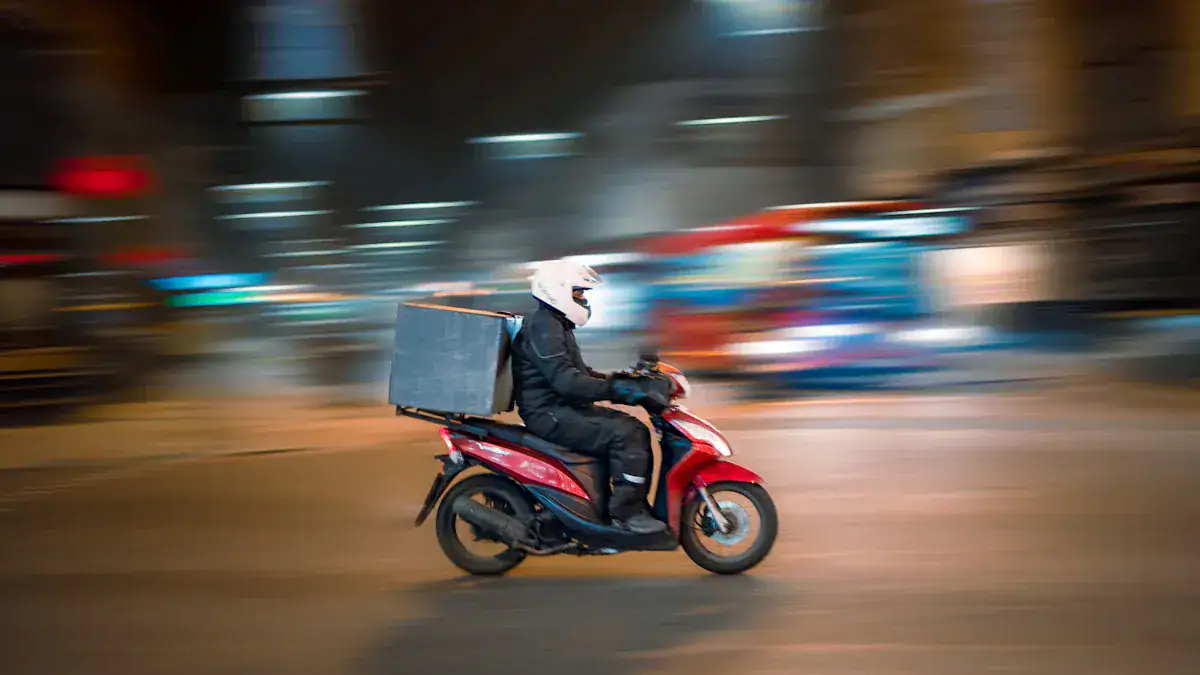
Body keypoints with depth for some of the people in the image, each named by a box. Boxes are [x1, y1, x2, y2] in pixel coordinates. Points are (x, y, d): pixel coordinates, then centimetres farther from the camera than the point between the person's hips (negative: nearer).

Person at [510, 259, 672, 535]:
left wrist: (620, 380, 14)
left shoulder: (558, 326, 20)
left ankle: (636, 504, 5)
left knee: (636, 429, 5)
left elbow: (579, 373, 25)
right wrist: (614, 388, -31)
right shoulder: (542, 327, -15)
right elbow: (565, 381, -26)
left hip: (564, 408, 11)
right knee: (625, 434, -22)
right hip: (549, 414, -11)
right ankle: (626, 511, -18)